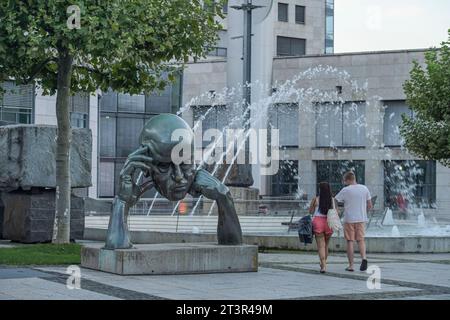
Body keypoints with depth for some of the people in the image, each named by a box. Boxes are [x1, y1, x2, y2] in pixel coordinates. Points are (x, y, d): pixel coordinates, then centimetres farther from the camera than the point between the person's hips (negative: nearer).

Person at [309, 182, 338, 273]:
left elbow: (311, 212, 4)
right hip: (329, 223, 3)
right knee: (326, 245, 18)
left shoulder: (315, 199, -5)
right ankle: (323, 263, 29)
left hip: (318, 222, -3)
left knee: (321, 245, -3)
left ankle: (324, 266, -14)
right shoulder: (333, 200, 1)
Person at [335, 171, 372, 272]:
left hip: (349, 219, -3)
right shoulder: (364, 188, 3)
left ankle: (351, 265, 5)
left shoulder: (345, 190, -10)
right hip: (361, 218, 3)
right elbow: (370, 205, 8)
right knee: (360, 240, 11)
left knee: (350, 241, 4)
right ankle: (364, 258, -13)